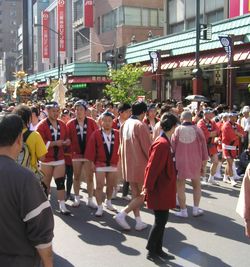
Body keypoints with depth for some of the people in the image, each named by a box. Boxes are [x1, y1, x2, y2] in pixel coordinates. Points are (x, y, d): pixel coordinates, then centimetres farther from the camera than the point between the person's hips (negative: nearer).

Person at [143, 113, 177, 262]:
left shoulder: (166, 143, 10)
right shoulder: (162, 144, -22)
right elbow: (152, 168, -22)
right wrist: (147, 187, -19)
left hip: (165, 190, 10)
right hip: (160, 190, -10)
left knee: (162, 219, 15)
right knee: (161, 220, -1)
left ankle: (158, 249, 25)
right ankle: (152, 251, 12)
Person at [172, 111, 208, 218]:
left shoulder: (177, 130, -8)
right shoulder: (197, 130, -7)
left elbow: (172, 148, -1)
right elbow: (203, 148, -2)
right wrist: (203, 165, 8)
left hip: (180, 162, -1)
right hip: (195, 162, 1)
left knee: (180, 186, 10)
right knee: (196, 185, 19)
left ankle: (183, 210, 13)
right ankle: (196, 209, 21)